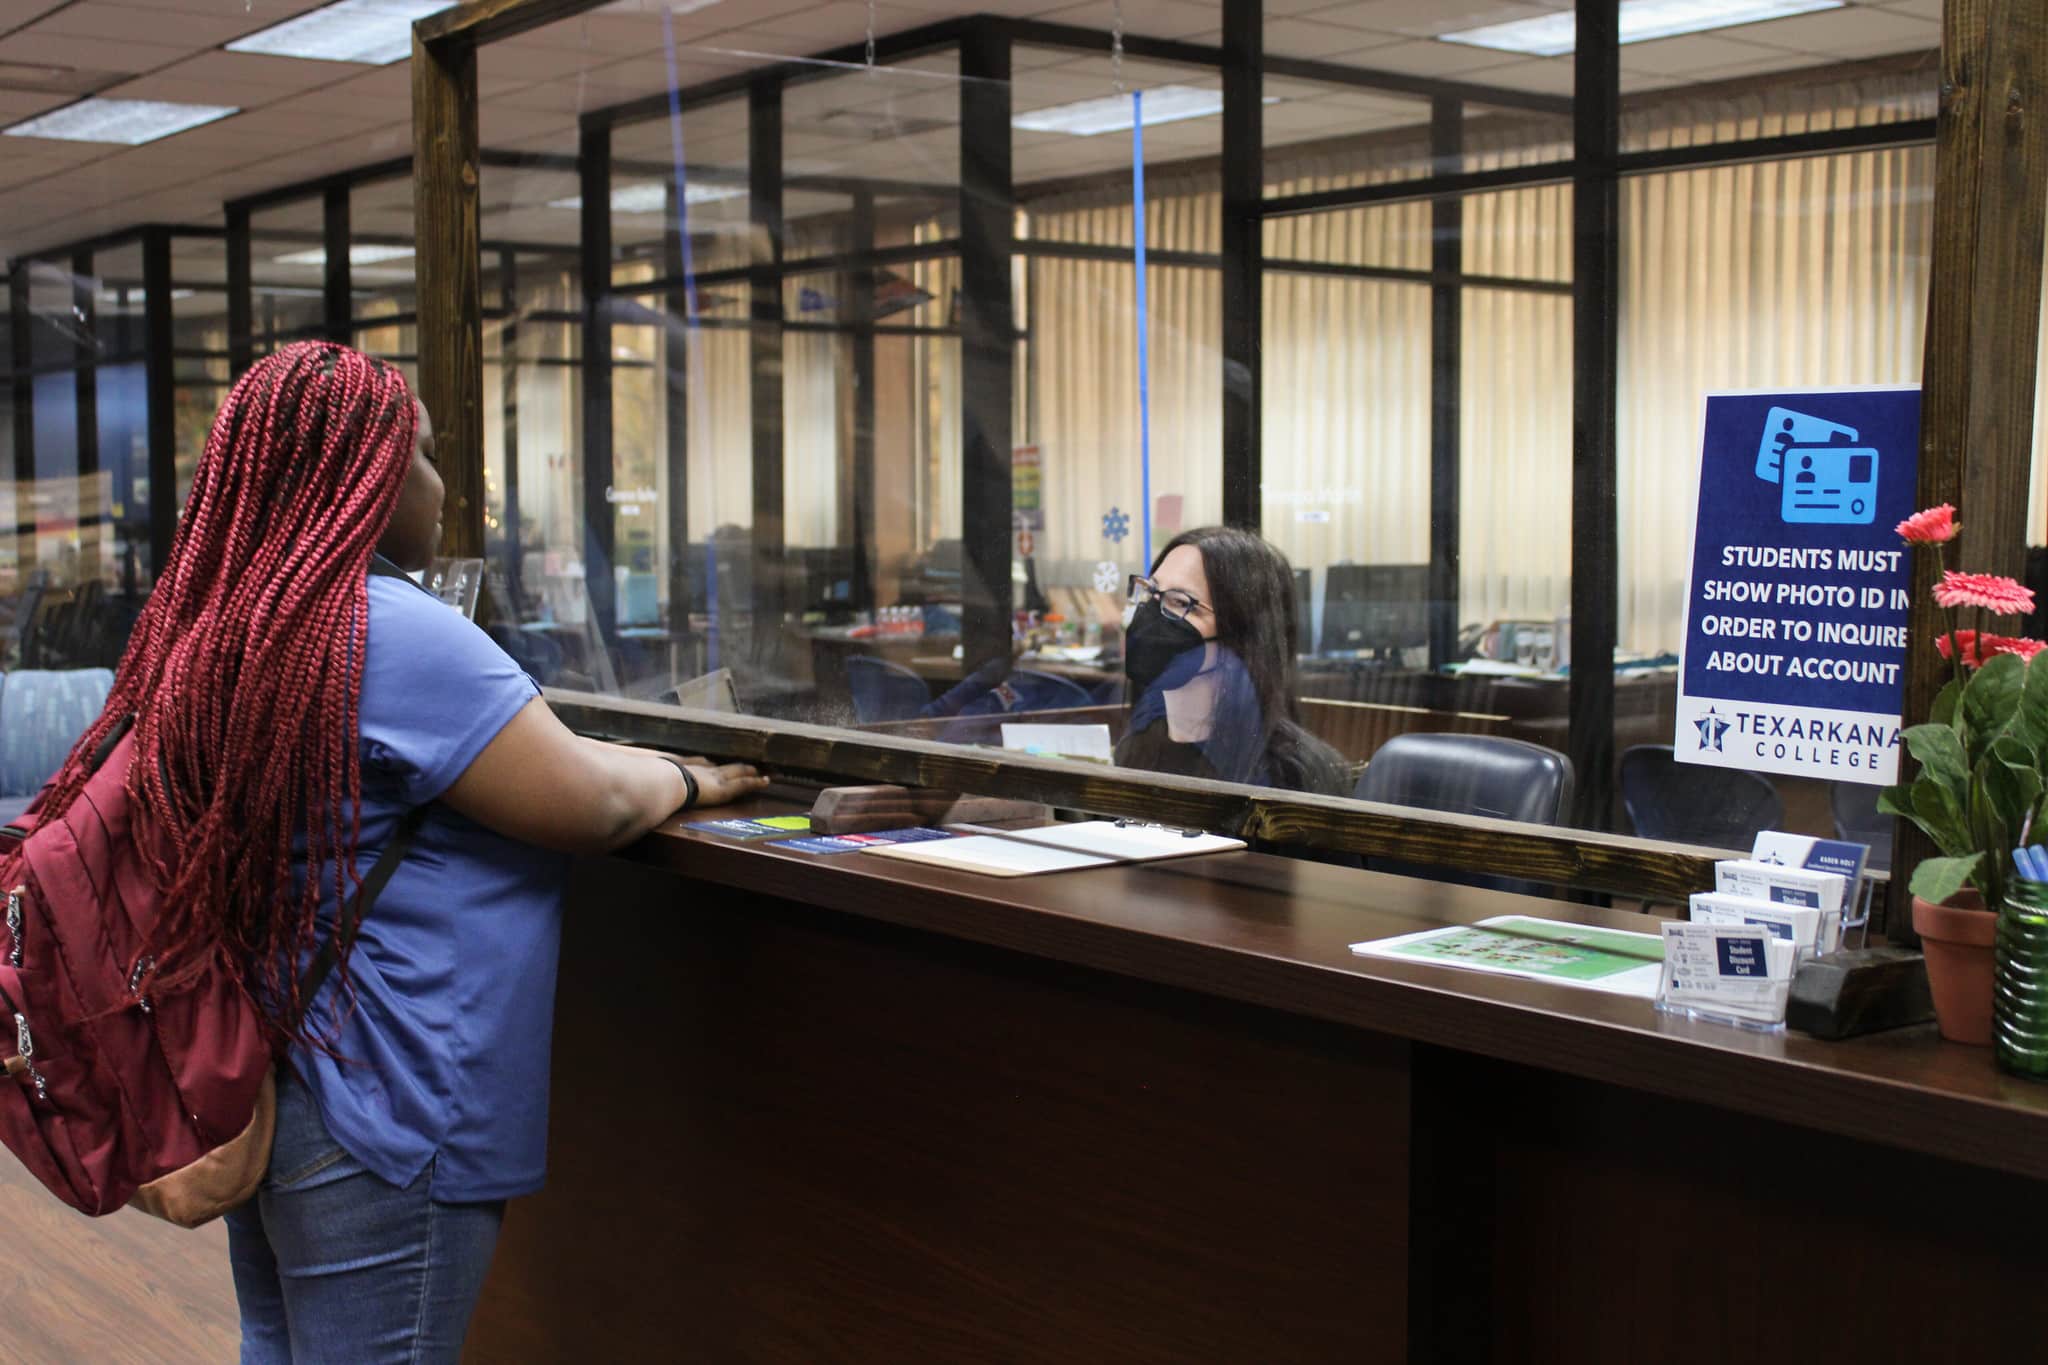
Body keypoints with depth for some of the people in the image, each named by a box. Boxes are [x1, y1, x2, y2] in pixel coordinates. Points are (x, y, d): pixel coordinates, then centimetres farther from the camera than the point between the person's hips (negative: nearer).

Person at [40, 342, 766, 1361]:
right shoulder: (390, 634, -21)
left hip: (255, 1087, 9)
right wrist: (687, 779, 4)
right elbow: (592, 806, -16)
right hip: (376, 1130, -9)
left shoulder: (208, 627, 5)